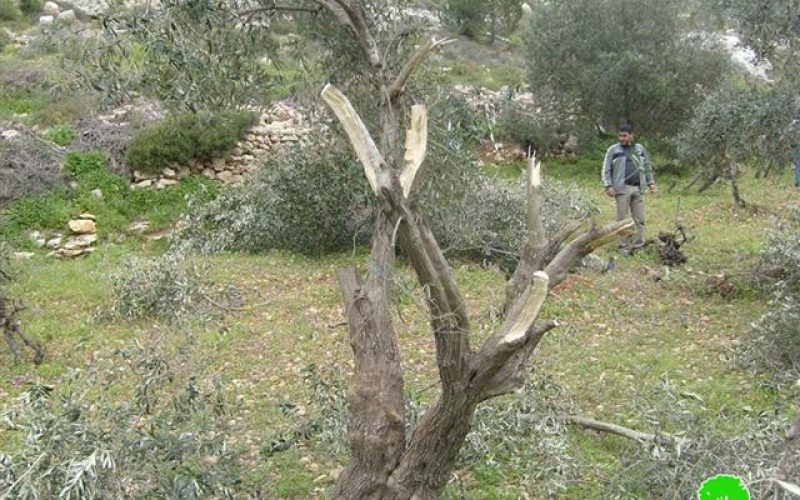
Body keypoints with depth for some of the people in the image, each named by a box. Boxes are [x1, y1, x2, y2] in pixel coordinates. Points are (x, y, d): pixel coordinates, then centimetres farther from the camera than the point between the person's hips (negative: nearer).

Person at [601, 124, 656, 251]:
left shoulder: (640, 149, 15)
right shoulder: (613, 150, 5)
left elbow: (647, 167, 22)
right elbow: (606, 170, 2)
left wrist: (651, 182, 14)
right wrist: (609, 186, -7)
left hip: (638, 188, 3)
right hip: (622, 189, -3)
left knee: (639, 219, 3)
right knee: (623, 219, -2)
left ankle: (638, 245, 11)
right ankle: (624, 246, 5)